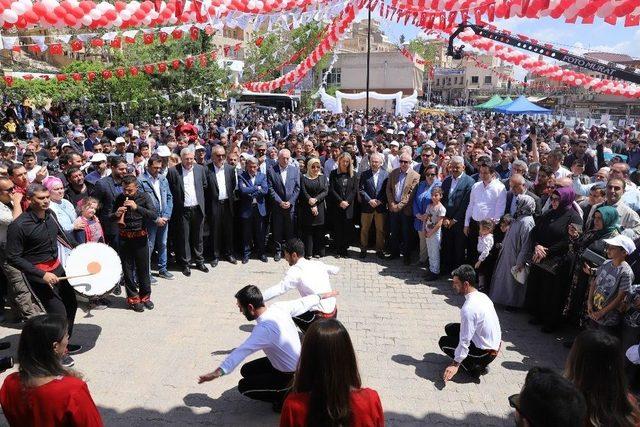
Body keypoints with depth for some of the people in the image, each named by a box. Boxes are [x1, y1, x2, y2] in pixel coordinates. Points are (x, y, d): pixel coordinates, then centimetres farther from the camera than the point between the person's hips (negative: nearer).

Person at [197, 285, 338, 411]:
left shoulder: (264, 328, -34)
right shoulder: (279, 307, -11)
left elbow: (241, 352, -39)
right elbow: (303, 303, 3)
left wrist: (218, 372, -41)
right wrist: (322, 296, 21)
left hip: (292, 376, -9)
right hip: (297, 363, 9)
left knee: (243, 386, -3)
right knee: (246, 370, 14)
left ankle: (287, 397, 3)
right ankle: (288, 390, 16)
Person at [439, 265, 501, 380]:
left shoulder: (468, 308, -29)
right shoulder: (482, 296, -2)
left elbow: (465, 340, -24)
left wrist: (455, 364, -16)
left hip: (486, 353, -8)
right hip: (495, 344, 8)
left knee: (443, 342, 4)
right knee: (450, 328, 14)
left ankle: (475, 367, 2)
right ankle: (479, 362, 13)